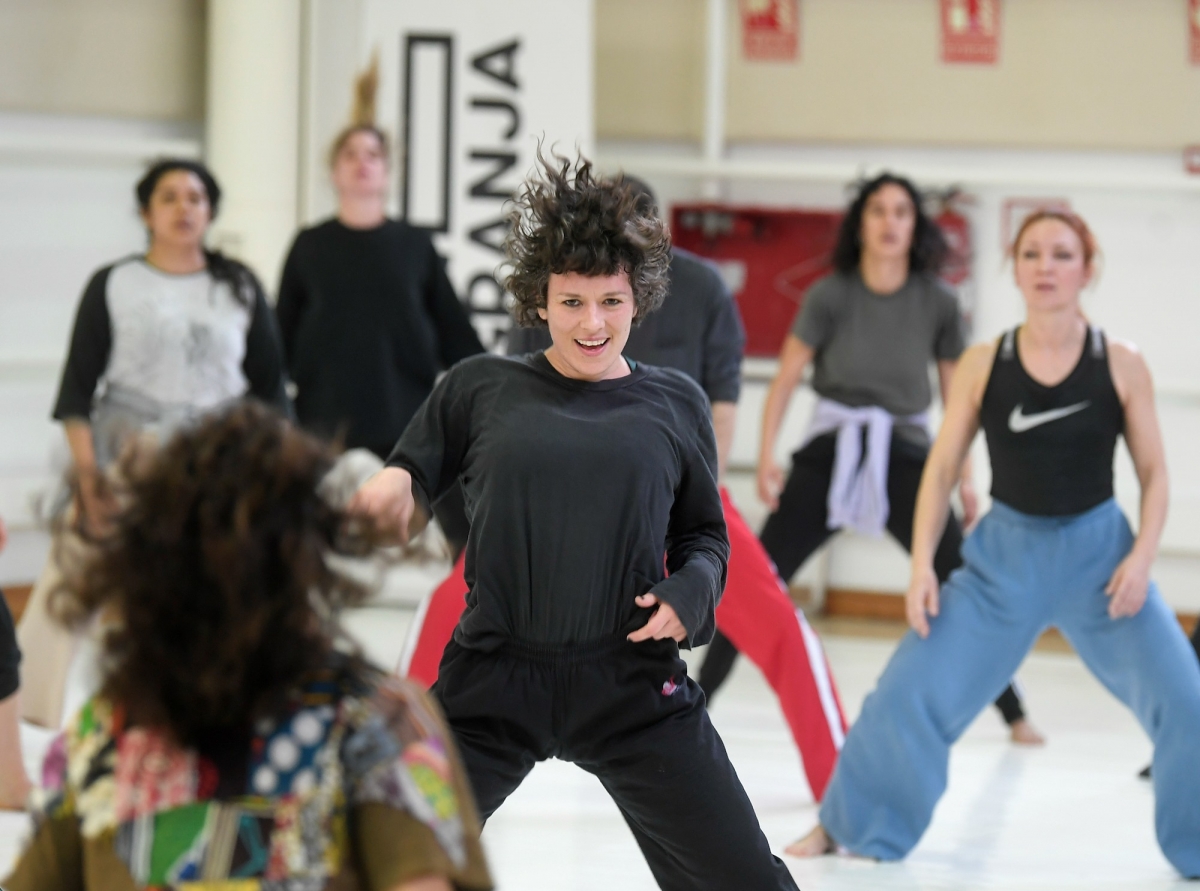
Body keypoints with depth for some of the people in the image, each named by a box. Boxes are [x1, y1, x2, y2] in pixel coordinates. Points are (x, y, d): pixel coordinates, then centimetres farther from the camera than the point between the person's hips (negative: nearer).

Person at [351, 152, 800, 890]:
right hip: (494, 681, 0)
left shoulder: (674, 404, 5)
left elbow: (704, 533, 14)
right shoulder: (480, 389, 3)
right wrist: (392, 489, -17)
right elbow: (408, 480, 6)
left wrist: (691, 589, -8)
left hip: (634, 687, 0)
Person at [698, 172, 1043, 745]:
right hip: (830, 455, 0)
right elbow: (786, 380, -3)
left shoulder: (937, 304, -2)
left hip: (904, 458, 0)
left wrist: (964, 476, 7)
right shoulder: (830, 296, -6)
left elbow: (956, 396, 7)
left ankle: (1014, 714, 6)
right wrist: (766, 455, -11)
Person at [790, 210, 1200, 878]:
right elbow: (942, 469, 2)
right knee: (910, 691, -1)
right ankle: (852, 827, 18)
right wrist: (922, 566, -5)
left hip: (1099, 551, -1)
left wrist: (1143, 555, -14)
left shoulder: (1122, 365, -6)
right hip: (1005, 553, 1)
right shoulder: (983, 366, -4)